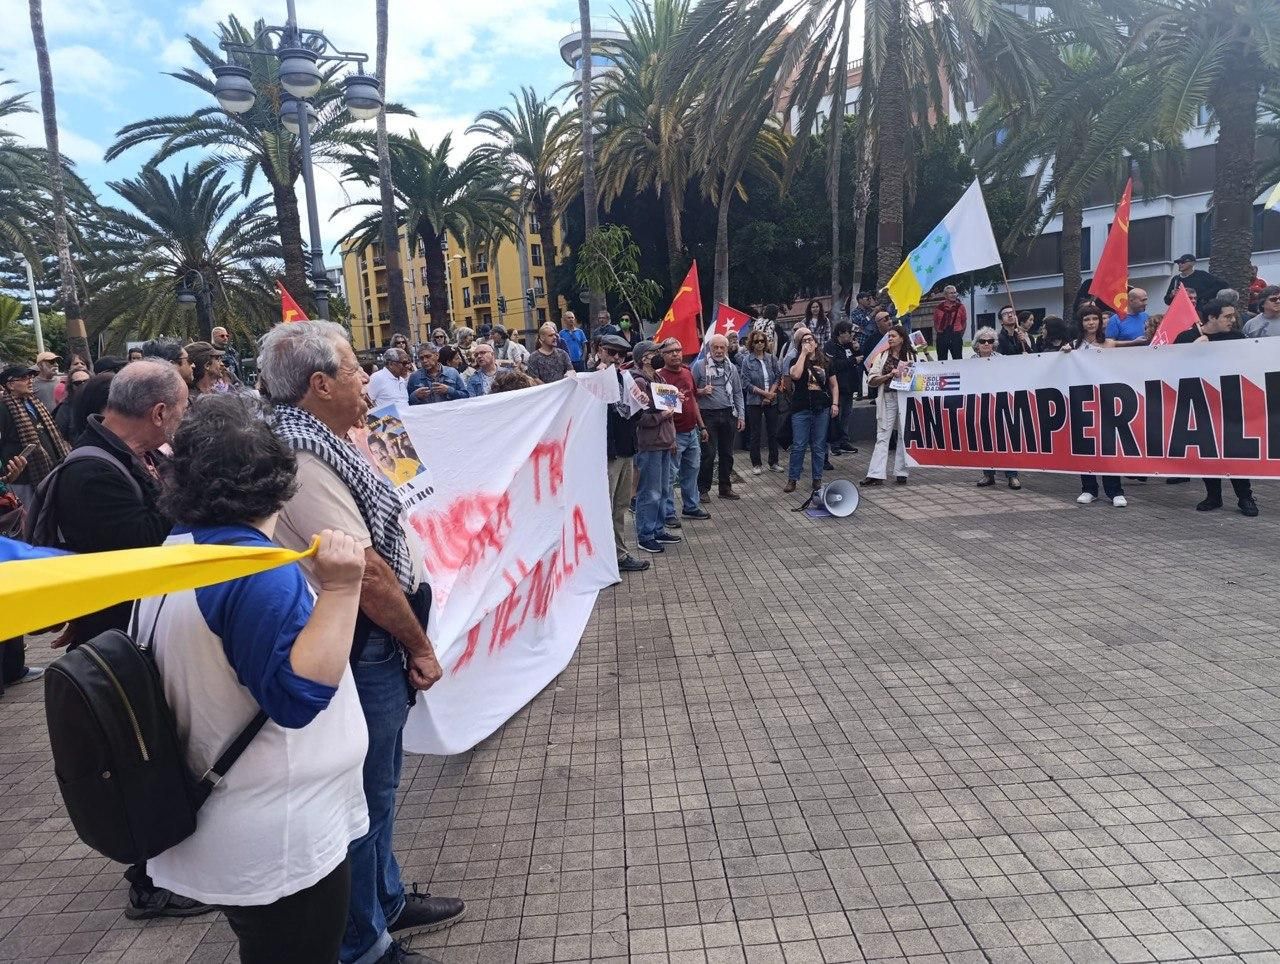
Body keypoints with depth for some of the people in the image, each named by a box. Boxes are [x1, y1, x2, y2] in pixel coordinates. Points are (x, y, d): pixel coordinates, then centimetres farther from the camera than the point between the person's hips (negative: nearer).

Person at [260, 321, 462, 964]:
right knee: (365, 796, 7)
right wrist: (420, 646, -15)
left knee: (377, 785, 24)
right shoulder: (303, 459, -23)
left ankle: (385, 903, 44)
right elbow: (368, 572, -24)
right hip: (360, 653, -10)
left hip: (372, 648, 10)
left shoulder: (319, 445, 9)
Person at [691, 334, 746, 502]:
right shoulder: (699, 366, -1)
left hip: (728, 415, 4)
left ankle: (725, 488, 21)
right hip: (708, 415, -4)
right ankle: (703, 489, 7)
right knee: (708, 454, -5)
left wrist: (741, 416, 7)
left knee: (727, 454, 10)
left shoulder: (732, 368, 11)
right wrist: (701, 391, -19)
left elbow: (738, 394, 13)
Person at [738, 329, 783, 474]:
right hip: (754, 401, -2)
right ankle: (756, 464, 13)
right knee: (755, 434, 4)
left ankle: (773, 462, 19)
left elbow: (778, 377, 2)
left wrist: (771, 394, -12)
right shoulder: (746, 360, -4)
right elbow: (746, 383, -9)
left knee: (773, 432, 8)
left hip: (771, 401, 3)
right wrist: (764, 393, -14)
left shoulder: (772, 358, 3)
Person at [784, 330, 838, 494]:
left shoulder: (825, 363, 9)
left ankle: (817, 479, 16)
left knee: (819, 447, 7)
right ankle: (792, 479, 7)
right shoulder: (797, 361, 3)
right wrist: (803, 353, -12)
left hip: (822, 409, 2)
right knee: (798, 446, -2)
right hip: (801, 409, -2)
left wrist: (835, 403, 2)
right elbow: (795, 375, -20)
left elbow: (833, 385, 15)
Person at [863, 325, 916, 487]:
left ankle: (901, 473, 11)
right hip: (888, 398, 0)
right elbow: (872, 381, 3)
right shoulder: (882, 356, 9)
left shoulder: (911, 356, 8)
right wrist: (889, 375, -9)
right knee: (882, 436, -3)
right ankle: (876, 475, -7)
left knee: (904, 435, 3)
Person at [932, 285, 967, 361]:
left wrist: (960, 334, 6)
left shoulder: (960, 306, 4)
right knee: (942, 360, 5)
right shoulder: (939, 307, 4)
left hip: (956, 336, -1)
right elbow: (935, 322, 11)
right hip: (941, 337, 1)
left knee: (958, 360, -2)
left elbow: (964, 322, 8)